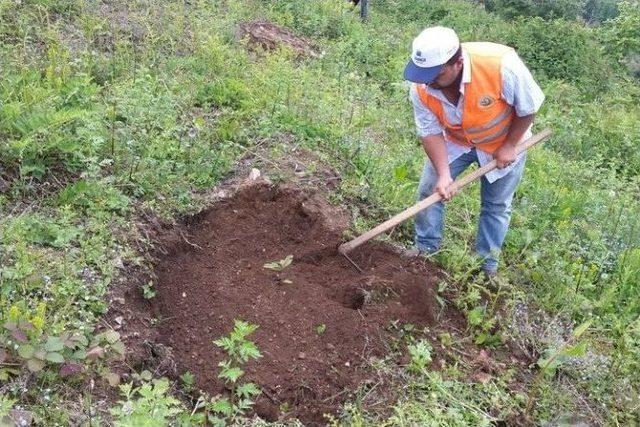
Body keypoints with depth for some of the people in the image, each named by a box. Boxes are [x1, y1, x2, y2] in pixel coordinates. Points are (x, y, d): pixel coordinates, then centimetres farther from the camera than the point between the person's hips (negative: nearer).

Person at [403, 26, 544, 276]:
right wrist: (443, 175, -28)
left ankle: (487, 266, 26)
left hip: (504, 142, -2)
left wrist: (509, 146, -17)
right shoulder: (421, 87, -29)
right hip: (454, 141, 3)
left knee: (497, 206, 9)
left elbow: (528, 107, -23)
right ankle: (426, 250, 21)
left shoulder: (502, 65, -40)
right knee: (429, 191, 0)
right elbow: (430, 132, -18)